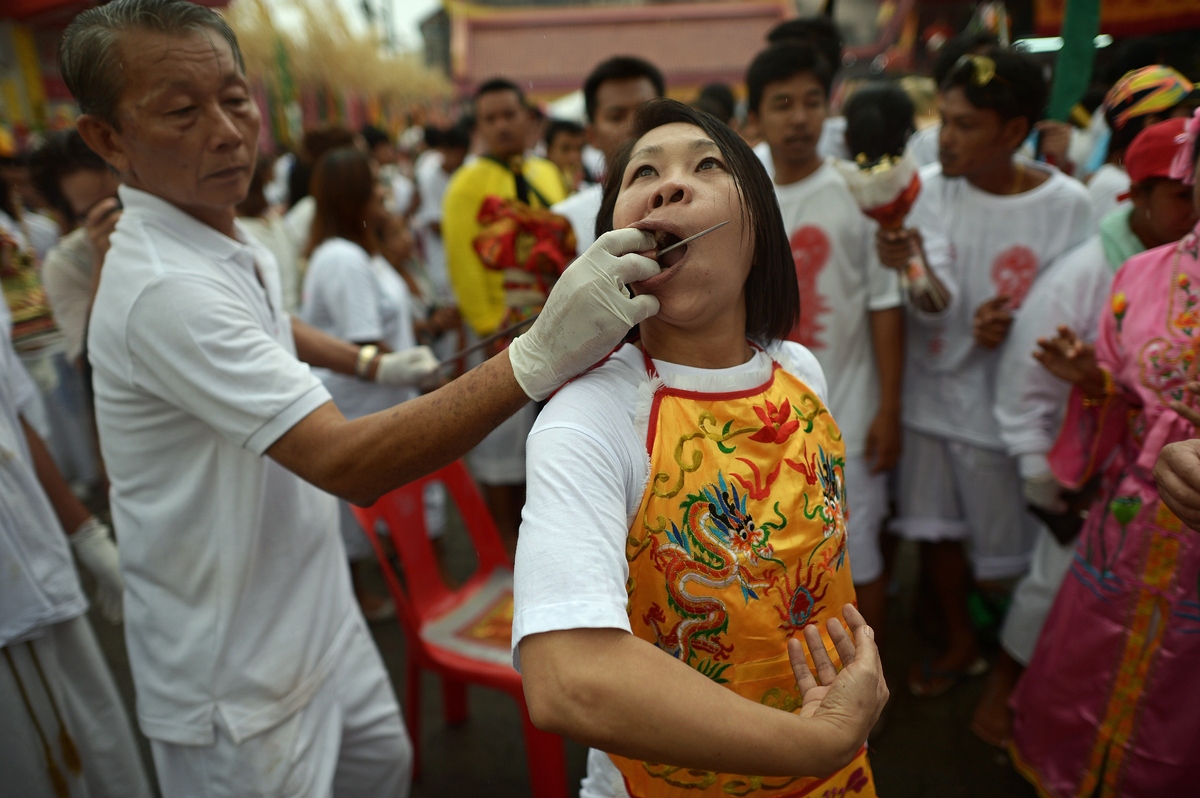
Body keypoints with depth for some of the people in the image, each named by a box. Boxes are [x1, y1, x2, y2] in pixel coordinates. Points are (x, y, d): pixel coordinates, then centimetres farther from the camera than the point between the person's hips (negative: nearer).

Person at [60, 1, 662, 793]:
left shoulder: (231, 245, 3)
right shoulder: (165, 288, -30)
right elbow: (347, 463, -39)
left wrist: (373, 363, 25)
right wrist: (538, 357, -47)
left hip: (313, 612, 9)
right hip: (237, 680, -9)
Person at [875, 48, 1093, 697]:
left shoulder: (1065, 205, -12)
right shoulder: (931, 187, -7)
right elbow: (940, 306, -15)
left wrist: (1015, 324, -23)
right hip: (933, 389, 3)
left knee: (1003, 557, 10)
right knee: (934, 528, 16)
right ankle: (960, 643, 42)